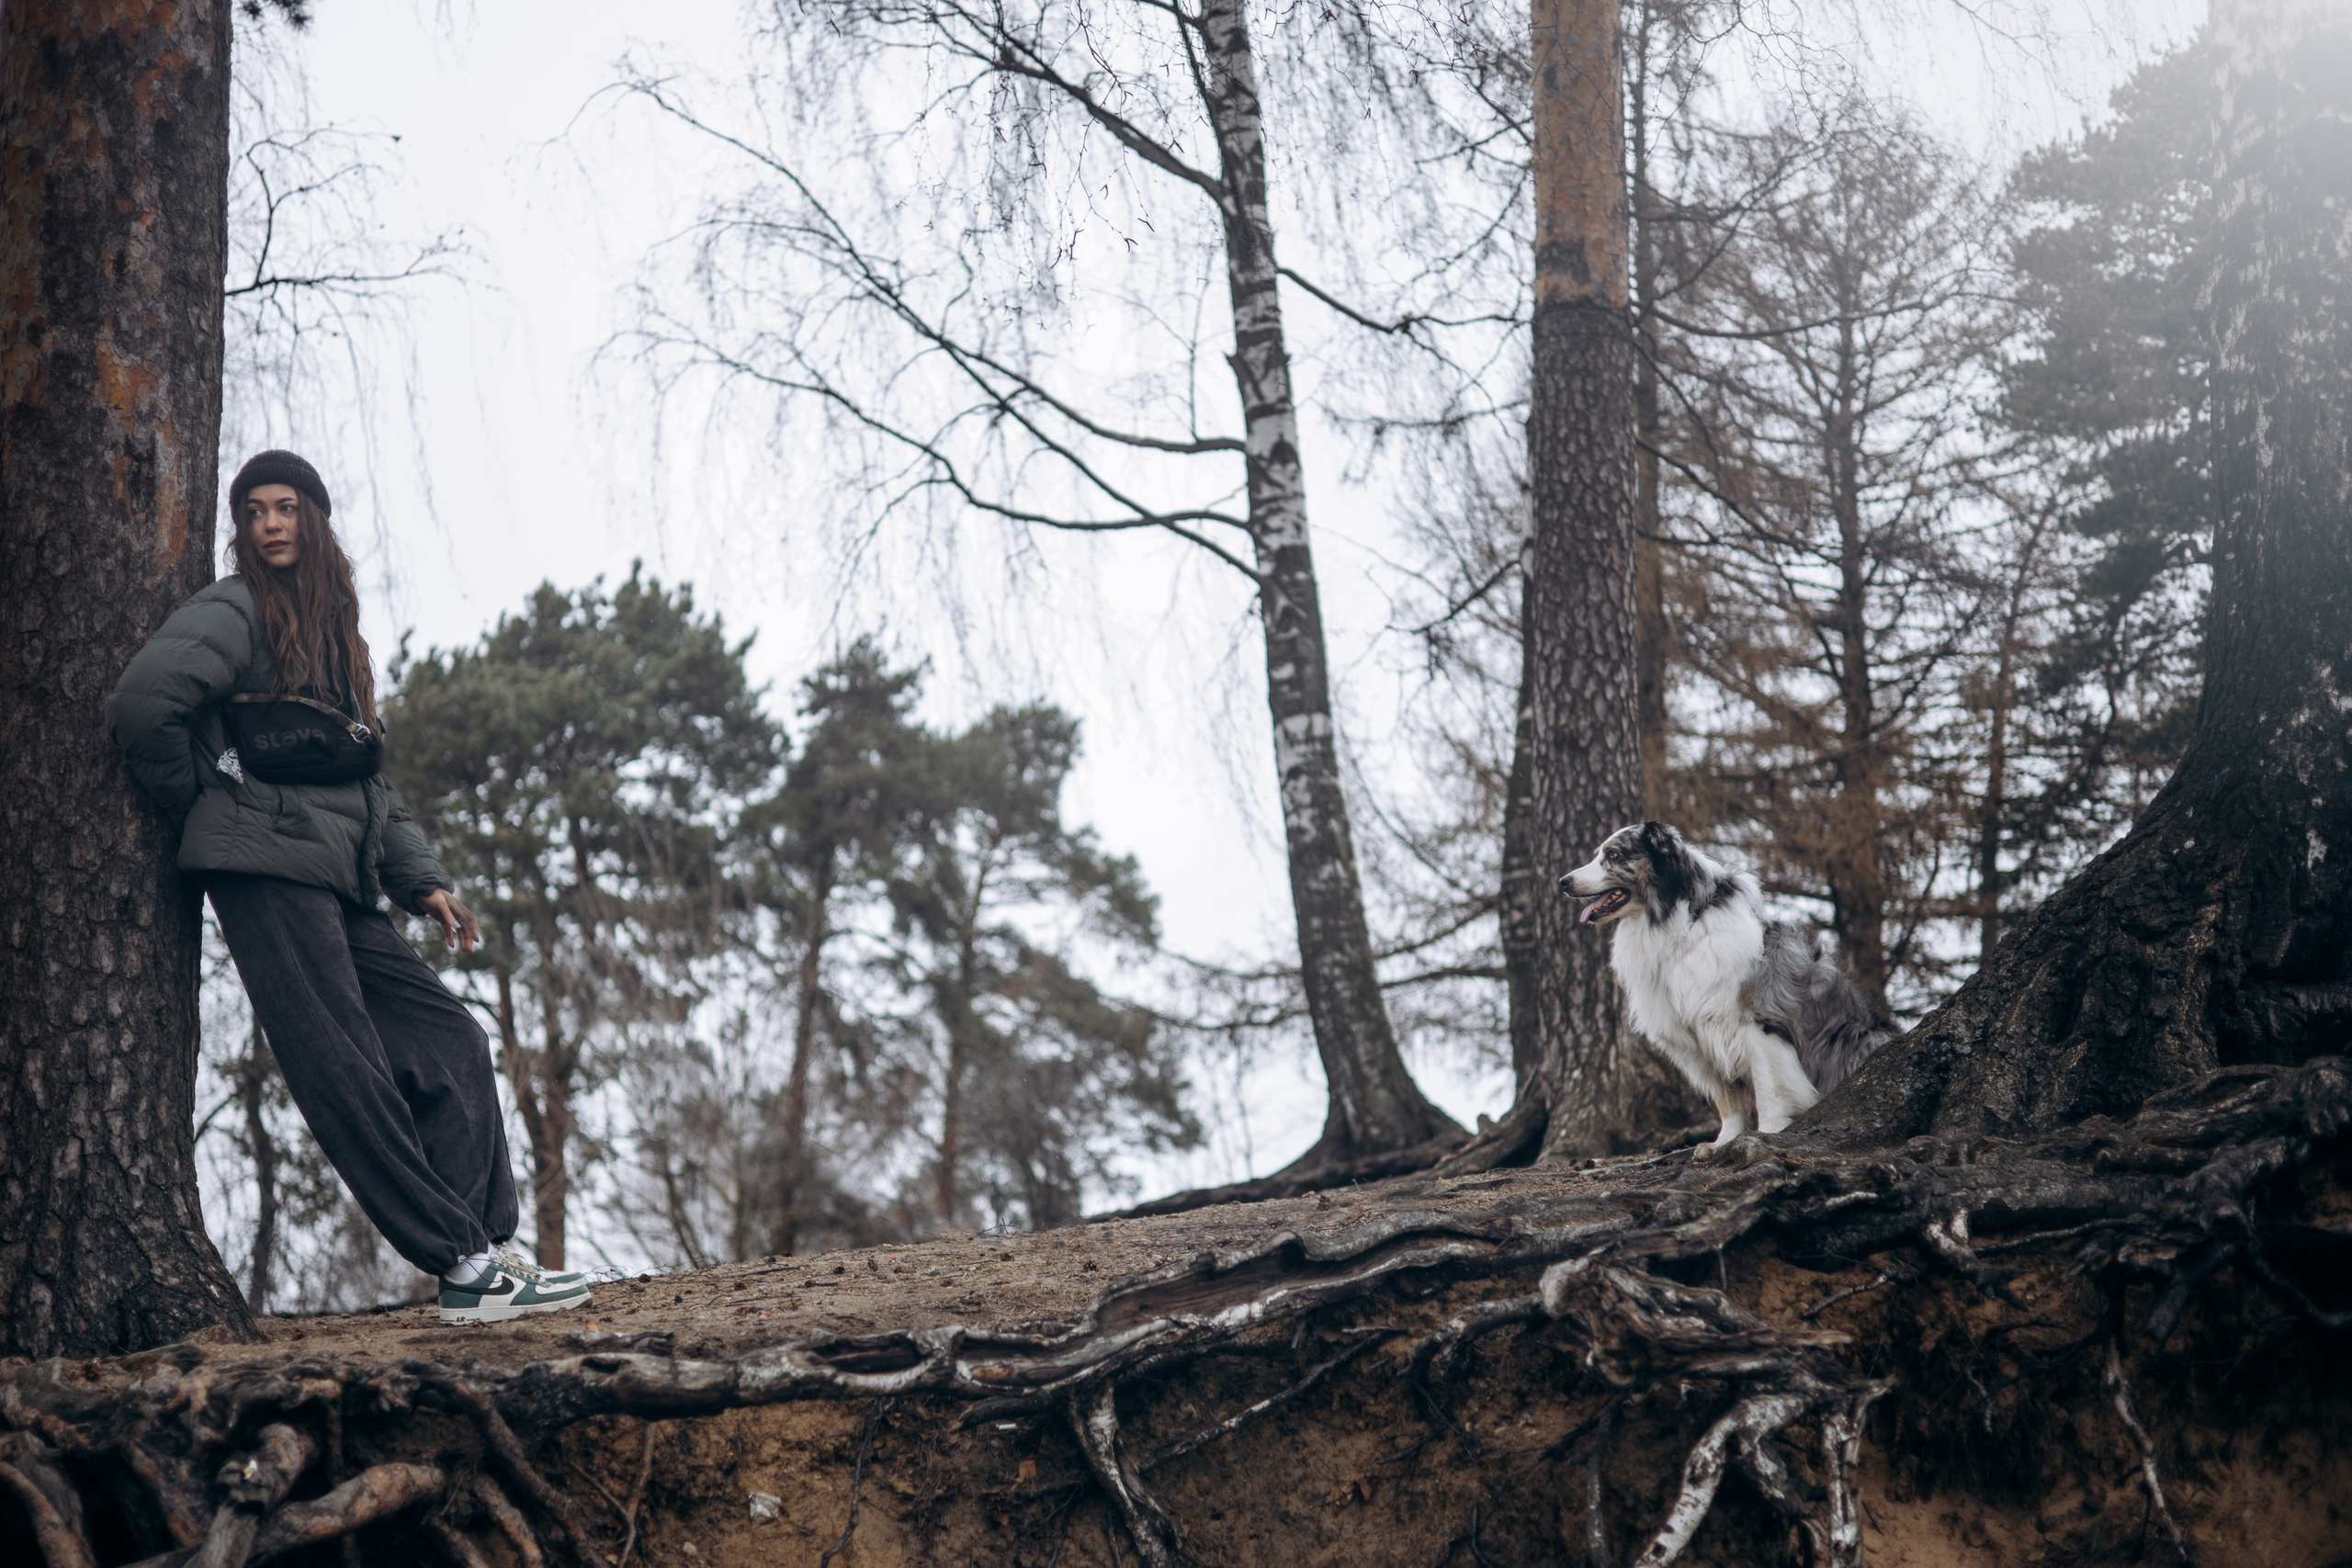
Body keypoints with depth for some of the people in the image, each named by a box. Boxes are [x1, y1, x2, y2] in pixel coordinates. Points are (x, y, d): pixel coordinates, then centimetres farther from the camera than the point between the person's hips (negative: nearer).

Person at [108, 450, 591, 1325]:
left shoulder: (330, 631, 25)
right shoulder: (234, 614, 0)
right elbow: (141, 706, -14)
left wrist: (420, 881, 14)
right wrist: (210, 807, -3)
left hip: (337, 888, 9)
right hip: (267, 874, -9)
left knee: (450, 1045, 0)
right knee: (344, 1073, -12)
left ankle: (481, 1251, -5)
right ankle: (463, 1262, -17)